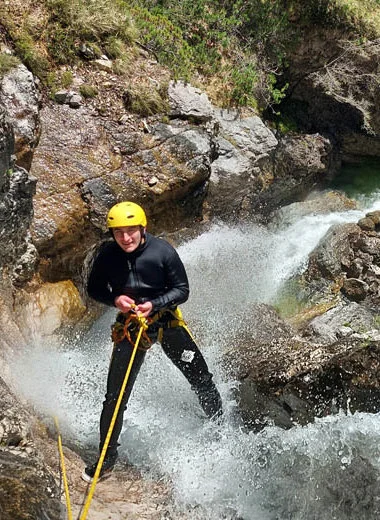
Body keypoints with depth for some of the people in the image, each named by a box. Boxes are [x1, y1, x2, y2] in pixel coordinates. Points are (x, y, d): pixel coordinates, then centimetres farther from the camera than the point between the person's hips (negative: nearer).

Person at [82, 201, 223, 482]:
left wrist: (154, 304, -23)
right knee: (115, 398, 1)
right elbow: (94, 288, 4)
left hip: (167, 321, 0)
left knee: (202, 380, 9)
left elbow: (182, 290, -8)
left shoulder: (162, 250, -16)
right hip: (130, 326, 1)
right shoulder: (107, 255, -11)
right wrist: (115, 299, -16)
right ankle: (106, 459, 20)